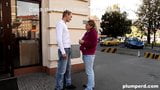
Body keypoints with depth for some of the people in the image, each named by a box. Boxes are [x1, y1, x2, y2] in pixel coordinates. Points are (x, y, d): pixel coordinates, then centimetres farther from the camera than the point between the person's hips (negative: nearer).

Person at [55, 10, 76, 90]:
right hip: (63, 50, -10)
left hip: (67, 49, 10)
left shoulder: (64, 25, 18)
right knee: (61, 70, -3)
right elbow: (59, 39, -20)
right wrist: (63, 52, -22)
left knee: (68, 68, 16)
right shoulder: (60, 24, -11)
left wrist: (67, 50, 16)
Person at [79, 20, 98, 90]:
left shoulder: (93, 32, -13)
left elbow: (93, 44, -20)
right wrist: (81, 42, 4)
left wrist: (83, 42, -20)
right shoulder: (87, 33, 13)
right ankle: (91, 84, 32)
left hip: (89, 54, -10)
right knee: (90, 70, 18)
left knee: (89, 71, -4)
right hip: (86, 53, 10)